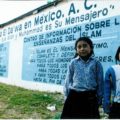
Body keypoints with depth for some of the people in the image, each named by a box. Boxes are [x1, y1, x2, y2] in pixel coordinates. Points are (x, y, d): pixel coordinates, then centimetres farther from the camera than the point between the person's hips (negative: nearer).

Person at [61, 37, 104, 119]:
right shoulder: (73, 63, 1)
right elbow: (68, 80, 6)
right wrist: (67, 96, 5)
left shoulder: (96, 63, -1)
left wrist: (99, 99, 4)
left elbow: (100, 82, 3)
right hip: (74, 96, 1)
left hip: (90, 97, 0)